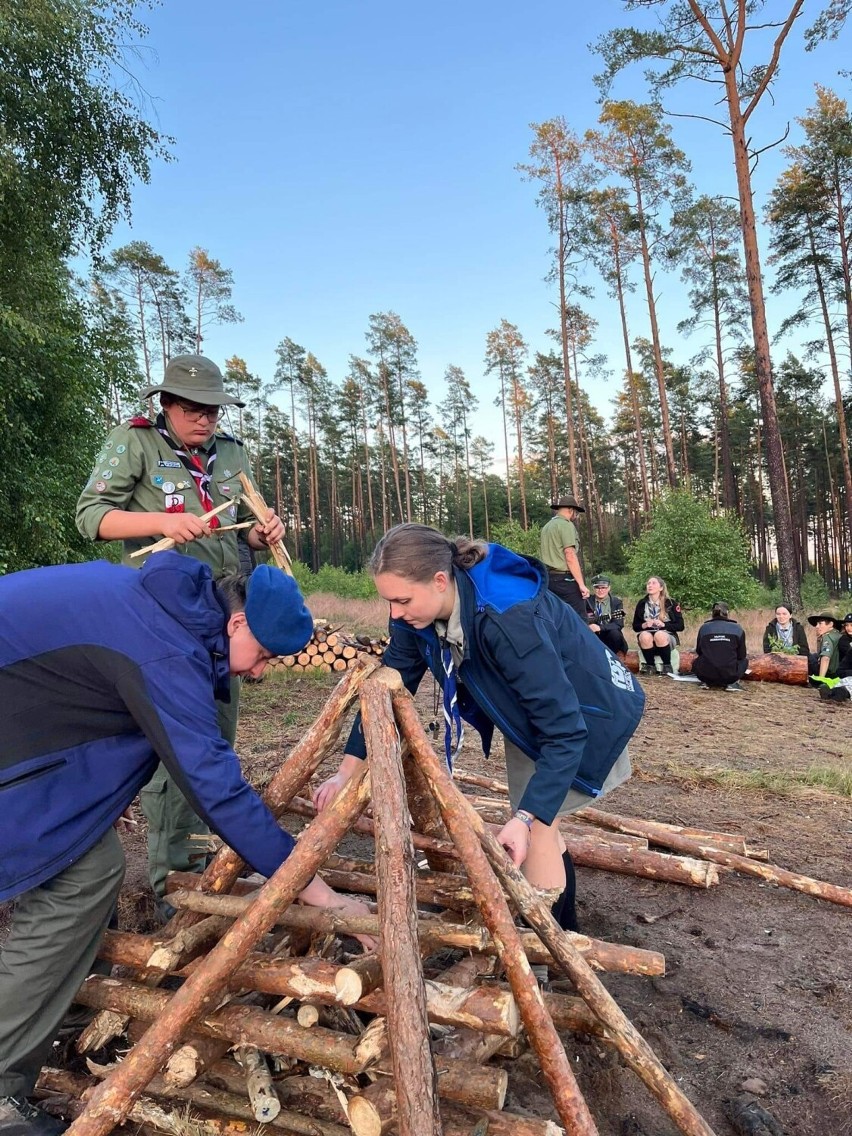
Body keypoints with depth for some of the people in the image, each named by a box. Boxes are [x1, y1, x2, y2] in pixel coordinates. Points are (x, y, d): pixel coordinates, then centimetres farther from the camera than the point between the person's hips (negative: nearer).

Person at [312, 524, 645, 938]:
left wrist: (525, 817, -43)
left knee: (537, 825, -9)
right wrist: (347, 769, -14)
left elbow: (565, 731, -39)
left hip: (584, 710, -7)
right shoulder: (419, 615, -20)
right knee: (538, 824, 17)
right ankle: (564, 932, 38)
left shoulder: (508, 619, -42)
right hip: (526, 713, 7)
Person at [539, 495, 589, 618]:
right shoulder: (566, 525, -8)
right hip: (566, 578, -9)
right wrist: (581, 584, -15)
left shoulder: (547, 526, 17)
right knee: (578, 619, -8)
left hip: (550, 578, 9)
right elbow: (570, 556, -15)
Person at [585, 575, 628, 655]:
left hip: (609, 637, 0)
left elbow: (618, 625, -13)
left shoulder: (616, 602, -1)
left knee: (615, 633, -32)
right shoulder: (588, 601, 3)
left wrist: (600, 627, -28)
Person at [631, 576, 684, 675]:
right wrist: (644, 625, -13)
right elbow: (635, 626, 9)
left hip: (667, 636, -2)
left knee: (660, 635, -36)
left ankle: (667, 666, -17)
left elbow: (680, 626, -2)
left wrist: (663, 624, -17)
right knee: (645, 636, -34)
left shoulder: (671, 603, 0)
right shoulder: (642, 603, 6)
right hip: (647, 639, 2)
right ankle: (650, 666, -16)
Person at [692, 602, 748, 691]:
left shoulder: (704, 627, 4)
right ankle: (732, 683, 6)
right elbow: (741, 656, 7)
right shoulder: (737, 629, 2)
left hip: (706, 675, 1)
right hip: (730, 676, -1)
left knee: (696, 662, 35)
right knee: (744, 660, 30)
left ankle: (706, 682, 9)